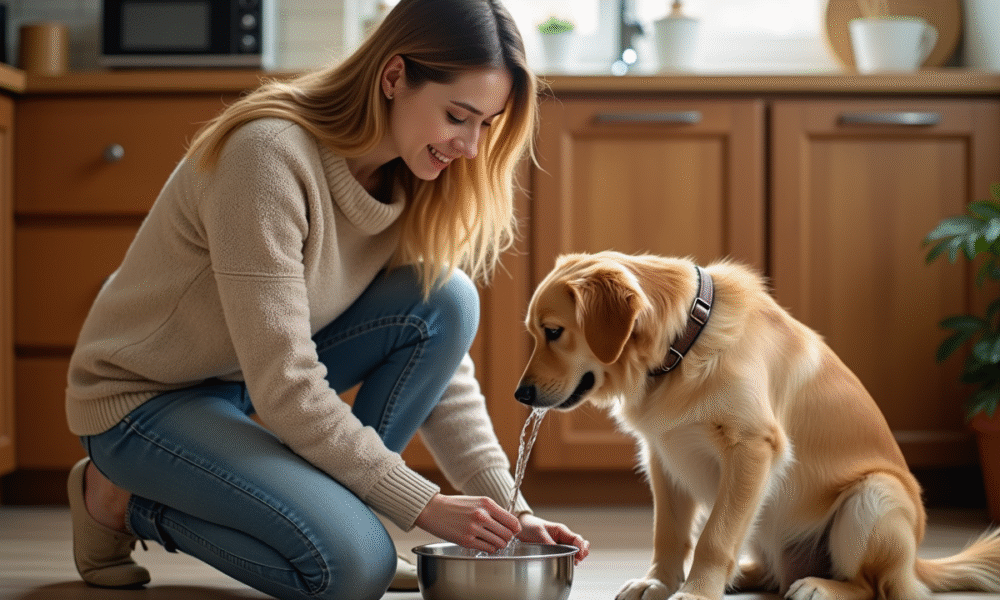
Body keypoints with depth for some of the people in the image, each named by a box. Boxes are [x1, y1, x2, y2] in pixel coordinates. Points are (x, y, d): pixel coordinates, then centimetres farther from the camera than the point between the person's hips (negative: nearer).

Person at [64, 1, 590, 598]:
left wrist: (509, 509, -15)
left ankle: (331, 499, -2)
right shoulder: (270, 153, -30)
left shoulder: (411, 179, -5)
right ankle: (122, 497, -3)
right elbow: (283, 386, -31)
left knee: (447, 301, -15)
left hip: (258, 378, 7)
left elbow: (447, 367, -4)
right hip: (145, 396, -7)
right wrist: (424, 504, -26)